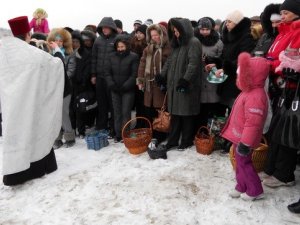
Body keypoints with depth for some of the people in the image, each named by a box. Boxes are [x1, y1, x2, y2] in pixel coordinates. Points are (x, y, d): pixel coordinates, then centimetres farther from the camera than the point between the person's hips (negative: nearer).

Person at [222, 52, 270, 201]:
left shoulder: (255, 97, -28)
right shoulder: (250, 91, 7)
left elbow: (253, 123, -31)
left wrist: (245, 143, -27)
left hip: (243, 139, -10)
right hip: (239, 136, 10)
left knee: (244, 163, 4)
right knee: (240, 163, 19)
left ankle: (255, 191, 21)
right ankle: (241, 187, 34)